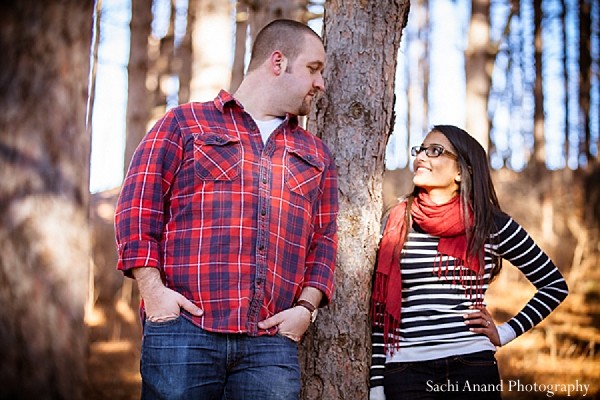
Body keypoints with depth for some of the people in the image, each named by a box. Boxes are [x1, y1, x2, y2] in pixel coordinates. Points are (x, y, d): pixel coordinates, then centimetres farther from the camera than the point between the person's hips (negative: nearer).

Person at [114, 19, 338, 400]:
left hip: (272, 343, 3)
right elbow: (138, 206, 3)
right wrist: (152, 288, -8)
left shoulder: (316, 154, 22)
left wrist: (306, 307, 1)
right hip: (183, 331, -3)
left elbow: (324, 240, 17)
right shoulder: (184, 123, 10)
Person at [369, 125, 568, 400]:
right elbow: (379, 310, 4)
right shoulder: (396, 222, 3)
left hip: (473, 369, 0)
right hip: (405, 372, 1)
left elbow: (555, 285, 10)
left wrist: (505, 333, 2)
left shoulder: (492, 225, 0)